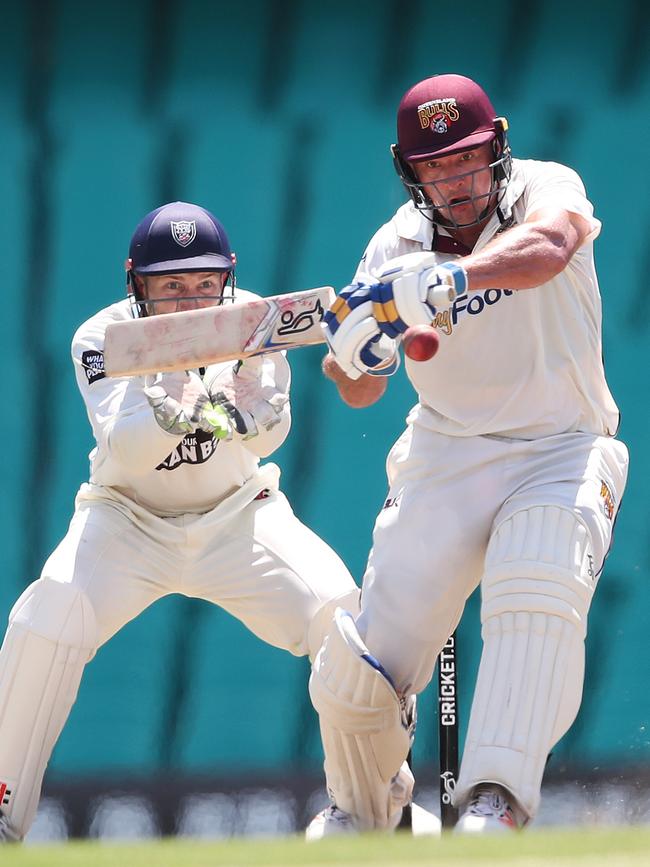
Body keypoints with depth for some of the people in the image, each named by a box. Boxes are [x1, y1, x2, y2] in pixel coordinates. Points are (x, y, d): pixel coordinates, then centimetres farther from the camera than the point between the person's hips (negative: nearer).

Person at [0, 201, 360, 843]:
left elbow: (268, 436, -27)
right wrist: (171, 413, -52)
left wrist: (251, 411, -50)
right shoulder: (104, 338, -18)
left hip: (236, 515, 1)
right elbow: (121, 451, -31)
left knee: (342, 617, -18)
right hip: (128, 519, -1)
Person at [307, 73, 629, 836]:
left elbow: (548, 246, -35)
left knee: (538, 596, -34)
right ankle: (357, 814, 24)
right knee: (358, 674, -5)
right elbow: (361, 392, -1)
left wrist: (444, 280, -52)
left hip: (563, 453, -3)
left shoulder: (542, 188, -10)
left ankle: (495, 802, -40)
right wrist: (353, 350, -25)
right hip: (445, 453, 3)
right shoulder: (395, 248, 0)